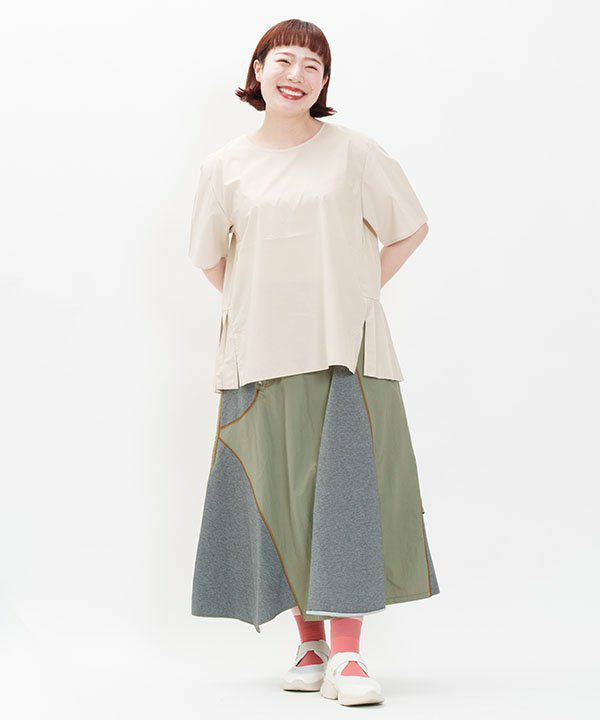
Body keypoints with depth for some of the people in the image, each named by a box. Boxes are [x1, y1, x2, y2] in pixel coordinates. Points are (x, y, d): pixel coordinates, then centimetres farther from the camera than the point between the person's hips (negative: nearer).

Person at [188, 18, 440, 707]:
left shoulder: (353, 152, 2)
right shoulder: (225, 166, 7)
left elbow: (410, 228, 11)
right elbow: (210, 257, 19)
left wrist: (360, 289, 4)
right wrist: (261, 308, 9)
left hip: (345, 349, -2)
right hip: (262, 355, 2)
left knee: (346, 490, -8)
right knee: (281, 495, 3)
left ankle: (347, 653, -6)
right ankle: (310, 643, 15)